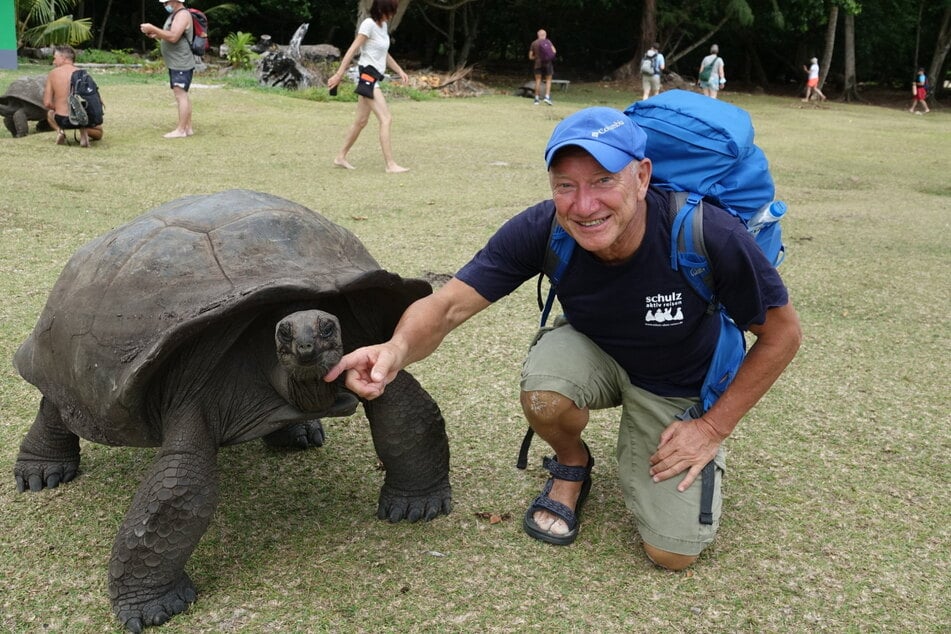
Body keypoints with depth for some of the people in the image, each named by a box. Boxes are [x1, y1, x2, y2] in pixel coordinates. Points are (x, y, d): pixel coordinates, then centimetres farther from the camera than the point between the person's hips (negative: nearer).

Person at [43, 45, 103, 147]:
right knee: (99, 131, 32)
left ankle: (59, 130, 6)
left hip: (62, 120, 0)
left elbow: (47, 103, -1)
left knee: (50, 113, 38)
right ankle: (84, 131, -3)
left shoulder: (53, 73, 0)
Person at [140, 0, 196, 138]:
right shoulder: (175, 15, 18)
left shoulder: (183, 14, -14)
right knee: (182, 95, 12)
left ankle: (181, 130, -11)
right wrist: (155, 35, 6)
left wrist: (152, 28, -20)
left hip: (181, 65, -11)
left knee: (181, 95, -11)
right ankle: (188, 127, 16)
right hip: (176, 64, 11)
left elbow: (173, 37, -25)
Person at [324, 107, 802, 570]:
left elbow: (782, 333, -19)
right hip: (594, 353, 2)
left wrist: (713, 427, -17)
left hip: (681, 387, -1)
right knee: (543, 395, -35)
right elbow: (448, 305, -30)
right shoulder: (542, 230, -28)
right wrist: (399, 348, -53)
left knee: (672, 552, -10)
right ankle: (571, 468, 2)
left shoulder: (710, 236, -34)